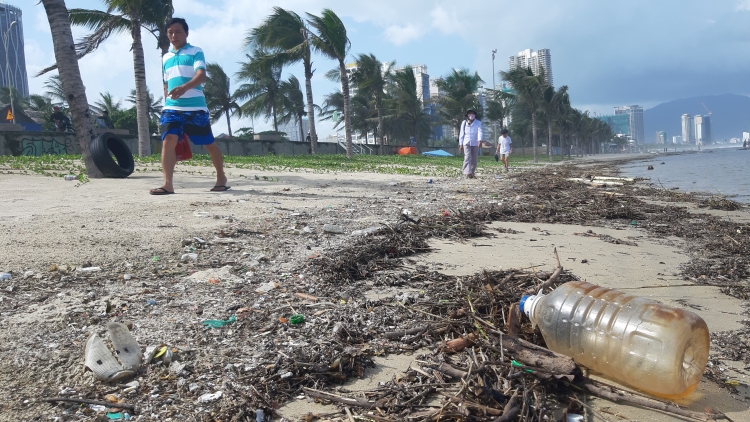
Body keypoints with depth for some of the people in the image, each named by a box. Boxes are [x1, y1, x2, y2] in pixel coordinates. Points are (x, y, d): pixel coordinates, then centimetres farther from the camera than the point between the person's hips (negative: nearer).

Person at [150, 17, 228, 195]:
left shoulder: (196, 52, 1)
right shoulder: (166, 58, 18)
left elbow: (201, 75, -15)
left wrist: (185, 87, -33)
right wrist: (166, 104, 22)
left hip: (196, 108, -4)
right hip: (172, 108, 4)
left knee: (209, 144, 7)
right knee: (168, 141, -15)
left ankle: (221, 178, 26)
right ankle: (168, 184, -18)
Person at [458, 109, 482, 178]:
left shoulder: (478, 123, 2)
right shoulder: (464, 123, 6)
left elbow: (480, 132, -12)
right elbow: (461, 133, 9)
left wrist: (479, 140, -30)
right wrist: (460, 144, 6)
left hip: (475, 144, 1)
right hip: (466, 143, -1)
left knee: (474, 159, 5)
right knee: (468, 157, -16)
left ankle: (472, 172, 19)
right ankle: (468, 173, -25)